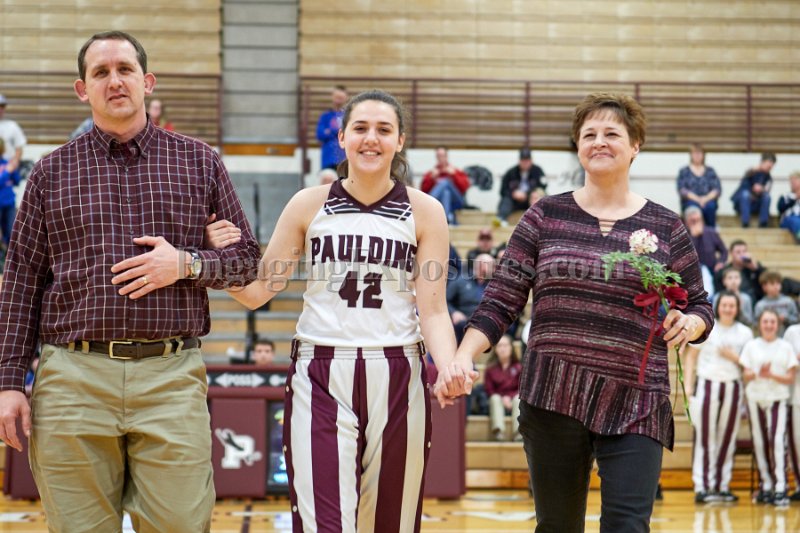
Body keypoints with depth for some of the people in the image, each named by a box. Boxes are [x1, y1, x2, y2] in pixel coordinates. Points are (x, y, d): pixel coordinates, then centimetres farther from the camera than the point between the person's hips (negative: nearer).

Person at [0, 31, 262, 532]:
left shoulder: (200, 163, 11)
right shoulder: (53, 171, 11)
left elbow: (247, 258, 14)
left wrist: (186, 264, -7)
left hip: (172, 377, 0)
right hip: (73, 380, 0)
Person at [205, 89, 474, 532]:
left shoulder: (424, 212, 4)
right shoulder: (309, 205, 5)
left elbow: (432, 310, 1)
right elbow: (256, 291, 5)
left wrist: (448, 368, -17)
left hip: (396, 382, 1)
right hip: (320, 379, -1)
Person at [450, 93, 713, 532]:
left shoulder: (666, 228, 6)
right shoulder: (545, 217, 6)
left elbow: (699, 306, 11)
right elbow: (502, 301, 4)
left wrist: (688, 324, -12)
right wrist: (462, 357, -9)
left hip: (635, 405, -1)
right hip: (553, 397, 1)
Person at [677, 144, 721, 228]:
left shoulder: (710, 171, 14)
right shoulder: (684, 172, 10)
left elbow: (717, 189, 5)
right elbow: (682, 190, -1)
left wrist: (706, 198, -15)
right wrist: (697, 199, -17)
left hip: (708, 201, 1)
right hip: (690, 201, -1)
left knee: (710, 206, -34)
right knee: (695, 206, -37)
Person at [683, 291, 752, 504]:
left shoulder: (744, 333, 9)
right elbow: (691, 356, 4)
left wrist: (734, 357, -10)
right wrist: (688, 385, -3)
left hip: (733, 388, 2)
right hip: (707, 385, -2)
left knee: (727, 438, 4)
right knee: (705, 438, -4)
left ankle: (722, 486, 9)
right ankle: (703, 487, -4)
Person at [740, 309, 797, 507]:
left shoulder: (786, 347, 7)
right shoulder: (751, 346, 9)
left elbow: (790, 378, 3)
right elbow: (746, 375, 6)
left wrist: (771, 375, -14)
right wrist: (758, 373, -15)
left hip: (778, 399, -2)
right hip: (755, 398, 2)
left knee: (777, 441, -14)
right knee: (759, 443, 3)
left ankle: (780, 488, -16)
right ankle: (766, 485, 13)